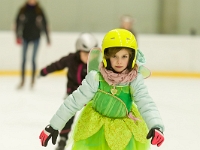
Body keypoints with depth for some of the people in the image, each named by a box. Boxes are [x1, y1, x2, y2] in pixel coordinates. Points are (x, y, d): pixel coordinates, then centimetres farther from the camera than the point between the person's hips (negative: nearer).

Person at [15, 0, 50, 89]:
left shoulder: (39, 11, -3)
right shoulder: (23, 10, -2)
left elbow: (45, 24, 2)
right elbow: (18, 22, -3)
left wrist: (47, 38, 3)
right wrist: (18, 36, -11)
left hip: (36, 38, -1)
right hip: (25, 37, 1)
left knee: (33, 59, -1)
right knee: (24, 59, 3)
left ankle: (33, 80, 10)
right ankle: (22, 81, 12)